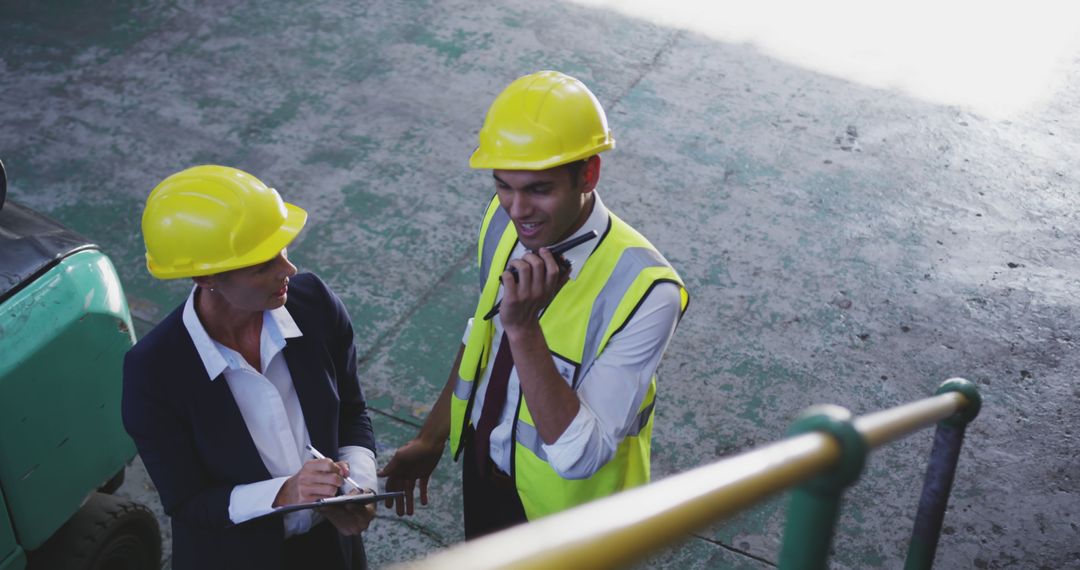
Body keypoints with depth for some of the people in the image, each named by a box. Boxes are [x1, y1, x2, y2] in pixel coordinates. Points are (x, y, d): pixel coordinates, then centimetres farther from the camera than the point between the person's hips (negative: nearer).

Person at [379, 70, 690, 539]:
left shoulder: (644, 292, -35)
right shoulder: (504, 220, -14)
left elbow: (579, 456, -34)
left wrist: (524, 328, -42)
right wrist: (432, 436, 9)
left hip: (559, 505, -5)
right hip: (483, 466, 5)